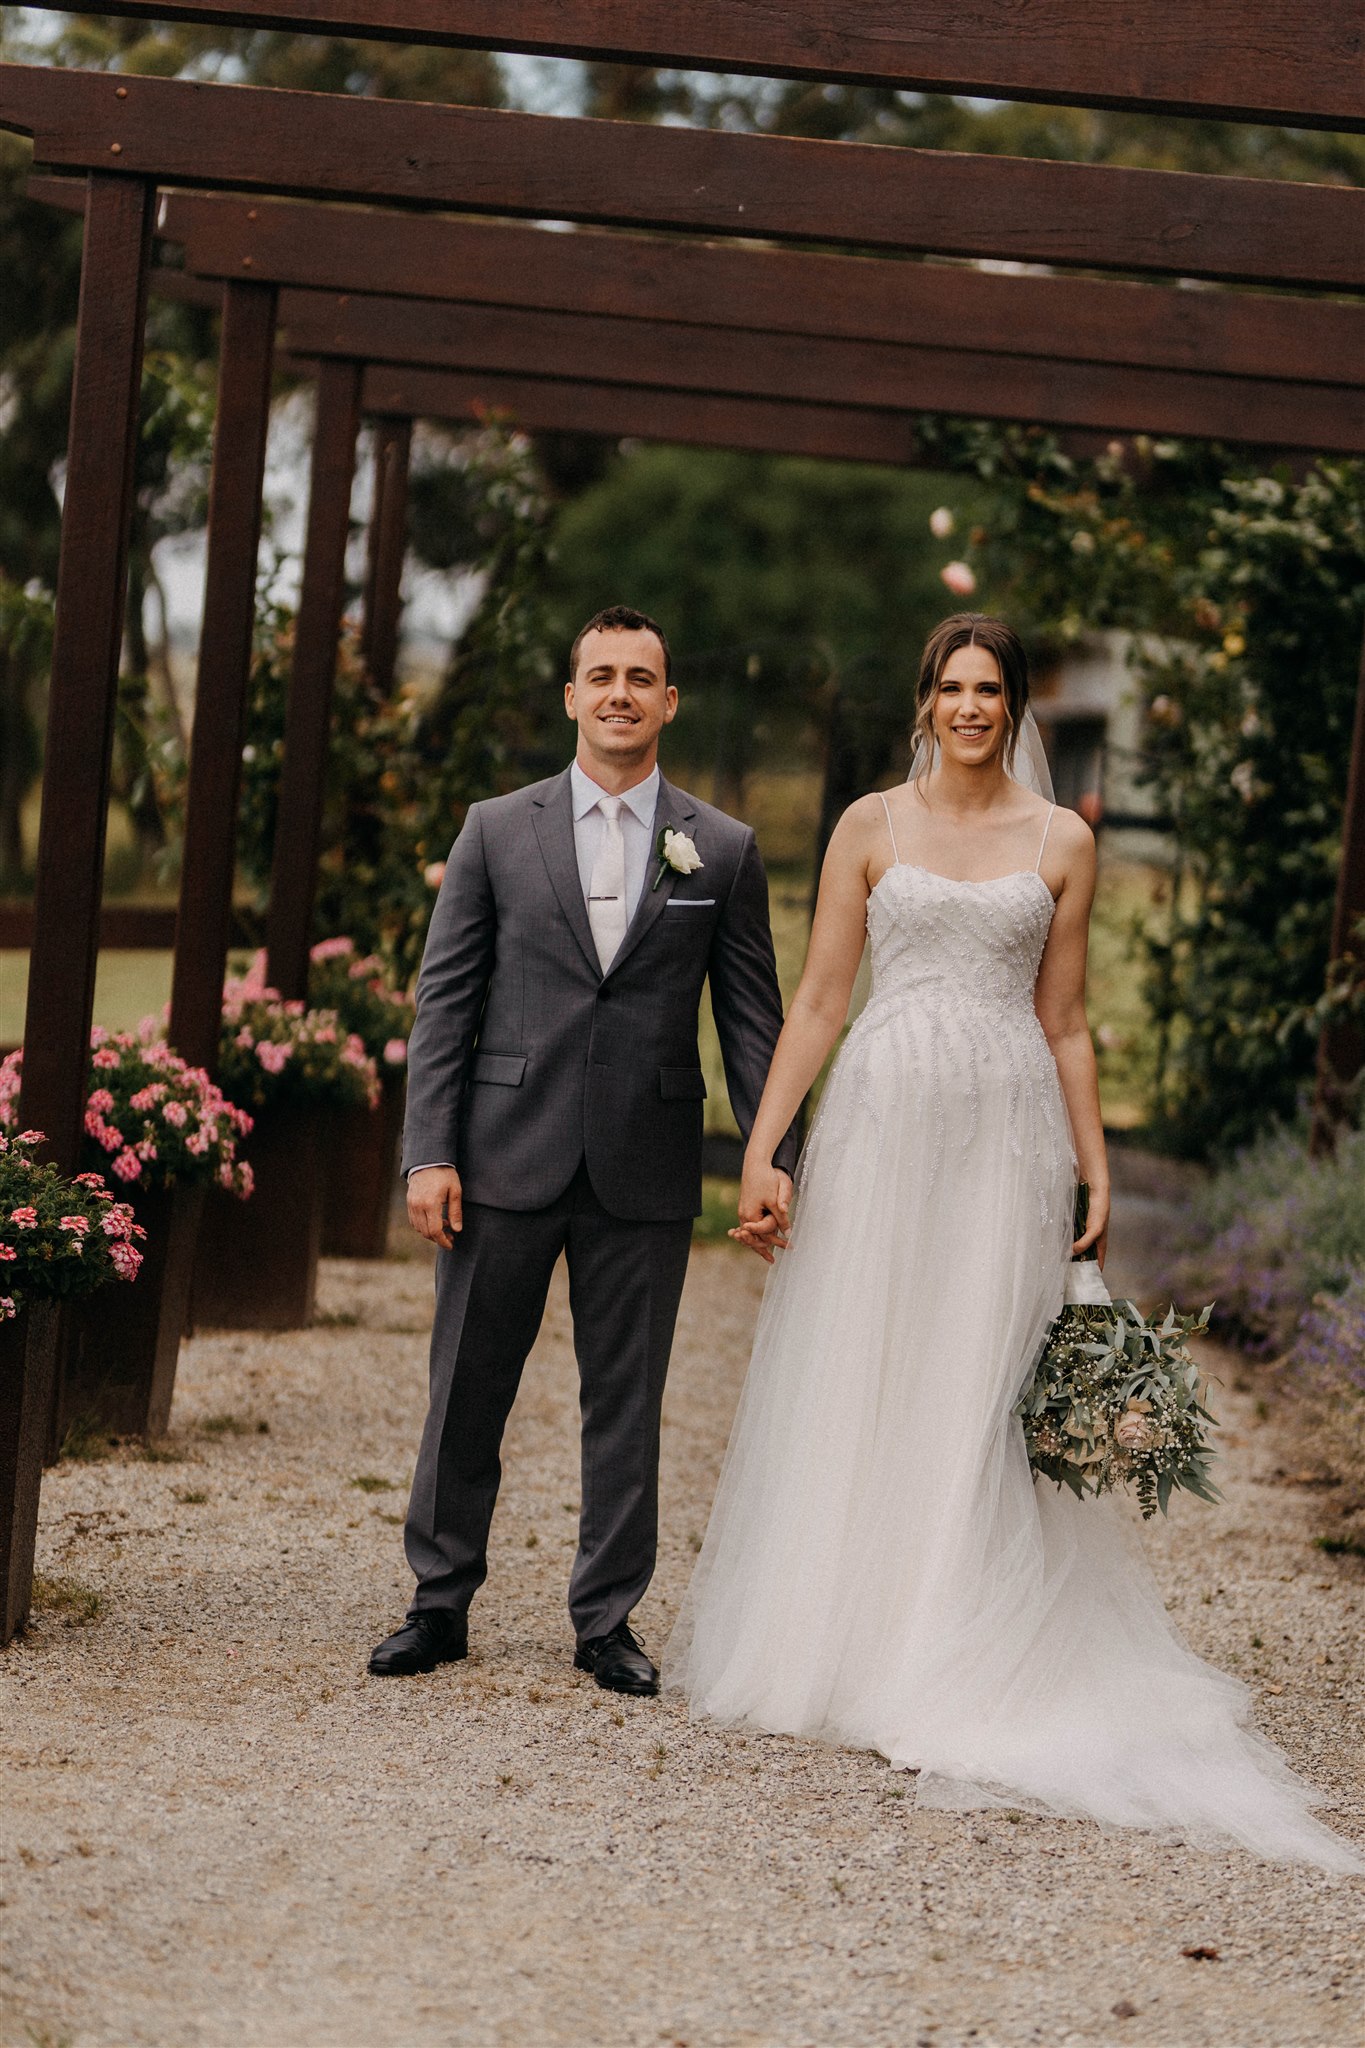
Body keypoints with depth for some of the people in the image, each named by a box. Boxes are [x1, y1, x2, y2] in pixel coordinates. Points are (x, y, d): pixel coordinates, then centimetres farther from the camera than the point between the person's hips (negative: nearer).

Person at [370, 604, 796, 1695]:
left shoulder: (723, 849, 6)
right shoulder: (497, 830, 5)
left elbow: (752, 1018, 6)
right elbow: (444, 1000, 3)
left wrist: (772, 1156, -3)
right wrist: (429, 1154, -5)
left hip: (646, 1175, 0)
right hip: (507, 1160, 0)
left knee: (627, 1404, 7)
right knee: (467, 1392, 6)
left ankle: (608, 1618, 19)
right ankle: (441, 1604, 19)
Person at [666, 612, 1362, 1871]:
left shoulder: (1061, 843, 8)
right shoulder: (871, 827, 6)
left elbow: (1064, 1024, 10)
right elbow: (818, 1001, 4)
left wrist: (1096, 1174, 6)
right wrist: (761, 1151, -3)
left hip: (1006, 1139, 0)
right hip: (880, 1124, 0)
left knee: (978, 1395, -1)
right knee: (852, 1387, 1)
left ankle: (955, 1666, 6)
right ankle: (829, 1644, 12)